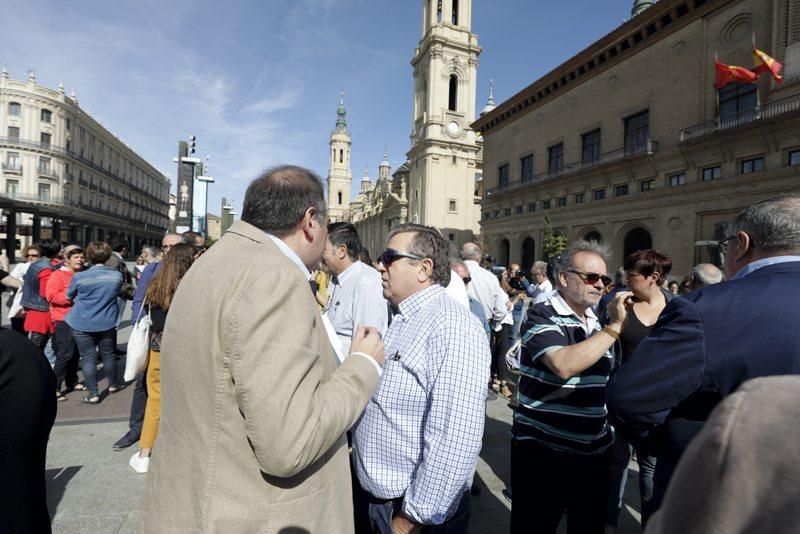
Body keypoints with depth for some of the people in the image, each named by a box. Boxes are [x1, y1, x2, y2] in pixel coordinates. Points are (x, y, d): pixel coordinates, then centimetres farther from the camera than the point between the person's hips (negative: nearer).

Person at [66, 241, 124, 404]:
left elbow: (69, 296, 4)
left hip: (82, 324, -2)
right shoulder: (117, 275, -7)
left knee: (88, 357, 5)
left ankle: (93, 394, 9)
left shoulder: (79, 277, -13)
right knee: (108, 354, 16)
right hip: (107, 323, 2)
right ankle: (113, 384, 32)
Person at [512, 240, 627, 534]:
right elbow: (564, 365, -31)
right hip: (542, 451, -6)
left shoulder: (596, 323, 10)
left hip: (593, 451, 7)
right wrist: (616, 325, -25)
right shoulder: (542, 315, -14)